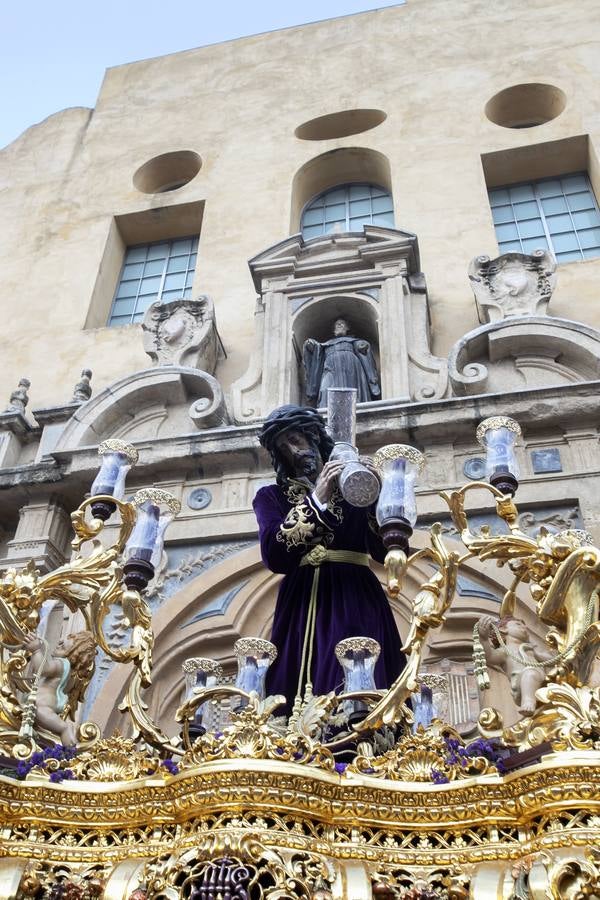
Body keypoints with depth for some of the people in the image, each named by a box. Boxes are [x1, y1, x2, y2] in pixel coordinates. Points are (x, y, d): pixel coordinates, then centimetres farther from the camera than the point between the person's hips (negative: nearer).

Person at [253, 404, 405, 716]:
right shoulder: (272, 496, 15)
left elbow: (386, 551, 2)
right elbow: (274, 557, -5)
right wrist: (316, 501, -10)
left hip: (356, 604, 0)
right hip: (303, 607, 0)